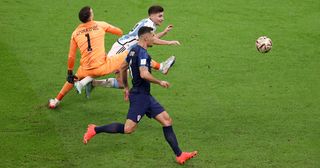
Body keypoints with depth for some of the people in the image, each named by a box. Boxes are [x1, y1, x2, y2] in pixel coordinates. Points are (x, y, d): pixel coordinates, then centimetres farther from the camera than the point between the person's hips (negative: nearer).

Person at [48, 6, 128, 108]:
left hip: (86, 71, 4)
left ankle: (56, 101, 44)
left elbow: (71, 57, 10)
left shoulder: (75, 33, 9)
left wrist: (70, 72, 21)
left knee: (72, 79, 36)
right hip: (101, 67, -4)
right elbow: (119, 32, 13)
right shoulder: (100, 25, 1)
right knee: (128, 55, 8)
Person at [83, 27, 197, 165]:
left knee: (166, 120, 5)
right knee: (128, 129, -10)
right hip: (140, 96, -11)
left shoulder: (134, 50, 13)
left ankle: (179, 155, 5)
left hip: (145, 96, 11)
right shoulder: (142, 53, -17)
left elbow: (122, 68, 23)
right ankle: (95, 130, 5)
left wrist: (126, 87, 30)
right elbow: (144, 74, -30)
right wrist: (160, 82, -15)